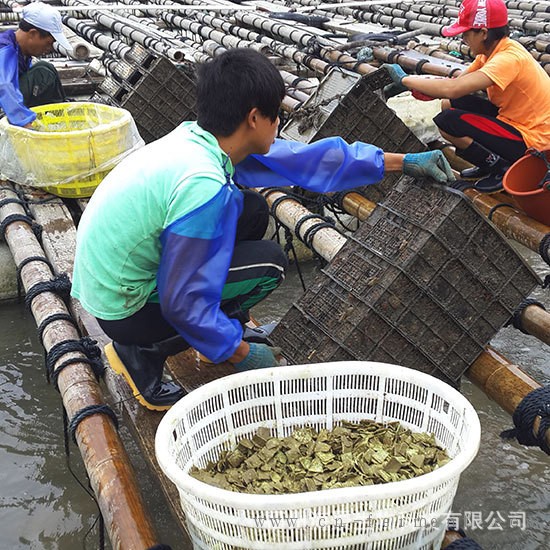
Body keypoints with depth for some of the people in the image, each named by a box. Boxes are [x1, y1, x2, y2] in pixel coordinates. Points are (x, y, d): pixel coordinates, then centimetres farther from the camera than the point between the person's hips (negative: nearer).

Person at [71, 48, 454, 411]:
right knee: (269, 263, -10)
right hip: (123, 308, -8)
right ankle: (144, 351, -3)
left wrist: (403, 162, 8)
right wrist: (242, 353, -10)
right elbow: (183, 304, -26)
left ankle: (227, 328, 19)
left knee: (251, 210, 5)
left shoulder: (199, 138, -4)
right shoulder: (203, 185, -32)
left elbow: (302, 159, 2)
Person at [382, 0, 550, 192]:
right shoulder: (493, 50, 2)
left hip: (531, 140, -9)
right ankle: (488, 163, 14)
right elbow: (458, 82, 3)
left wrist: (405, 79, -24)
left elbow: (452, 88, -36)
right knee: (449, 104, 8)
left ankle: (502, 169, -4)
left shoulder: (509, 58, -27)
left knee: (447, 122, -18)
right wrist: (411, 86, -12)